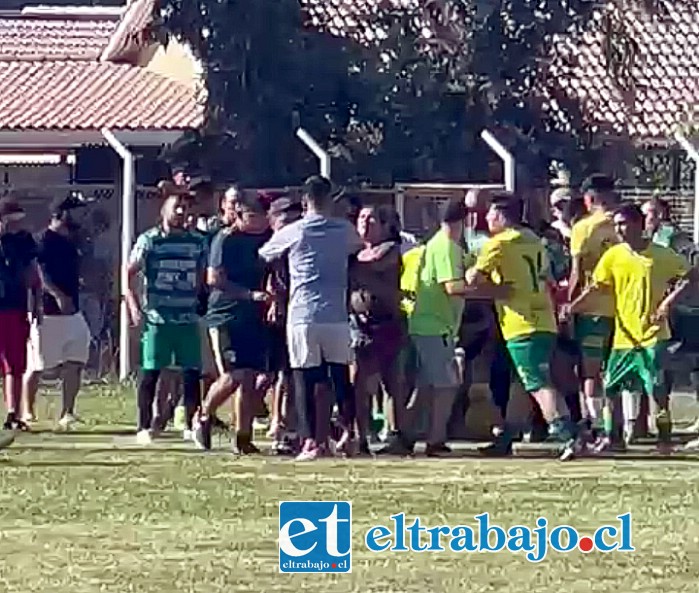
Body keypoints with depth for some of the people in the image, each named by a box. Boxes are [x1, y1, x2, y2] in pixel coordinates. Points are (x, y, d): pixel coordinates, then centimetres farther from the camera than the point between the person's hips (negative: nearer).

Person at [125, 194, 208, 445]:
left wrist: (199, 300, 7)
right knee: (150, 373, -2)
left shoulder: (197, 242, 10)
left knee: (192, 373, 1)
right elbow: (129, 274, -2)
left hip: (188, 318, 3)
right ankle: (144, 427, 5)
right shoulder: (149, 240, 0)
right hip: (157, 318, -3)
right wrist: (134, 307, -10)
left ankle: (190, 426, 11)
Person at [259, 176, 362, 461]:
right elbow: (358, 248, 28)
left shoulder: (292, 233, 1)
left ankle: (311, 441, -6)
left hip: (302, 315, -2)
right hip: (336, 315, 2)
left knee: (305, 380, 0)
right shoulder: (344, 229, 6)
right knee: (341, 377, 14)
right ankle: (348, 432, 13)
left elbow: (264, 255, 17)